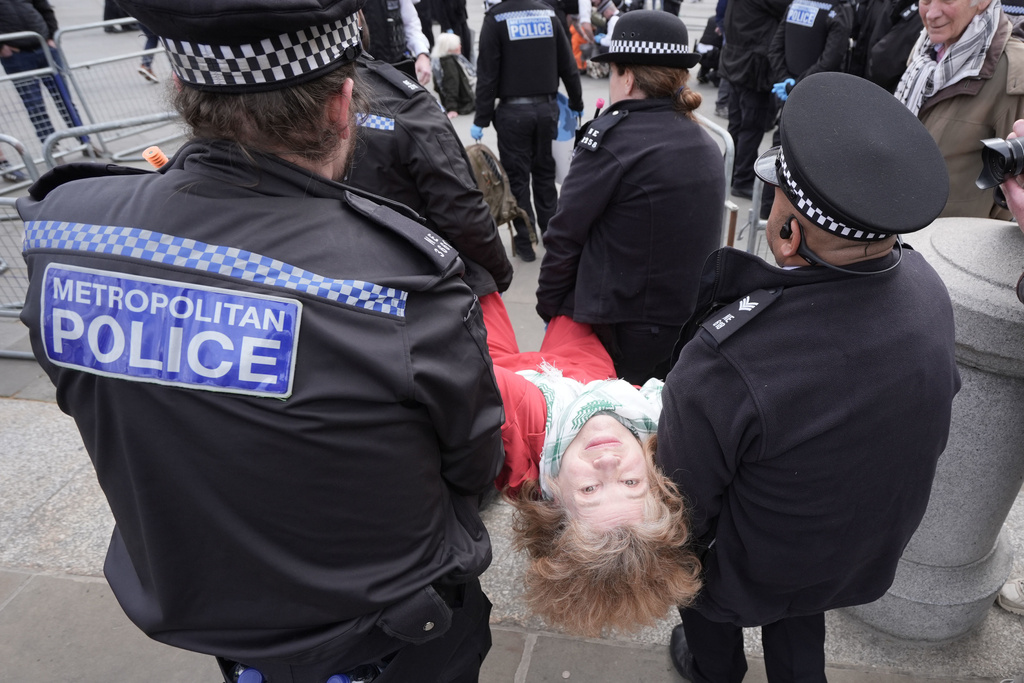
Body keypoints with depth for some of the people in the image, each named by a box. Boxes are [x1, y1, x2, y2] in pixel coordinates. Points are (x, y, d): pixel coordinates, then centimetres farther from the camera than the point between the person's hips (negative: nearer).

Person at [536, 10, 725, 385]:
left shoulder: (612, 137, -15)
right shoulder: (706, 145, 6)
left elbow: (566, 235, -13)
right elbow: (701, 237, 12)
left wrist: (548, 305, 1)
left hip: (621, 336, -6)